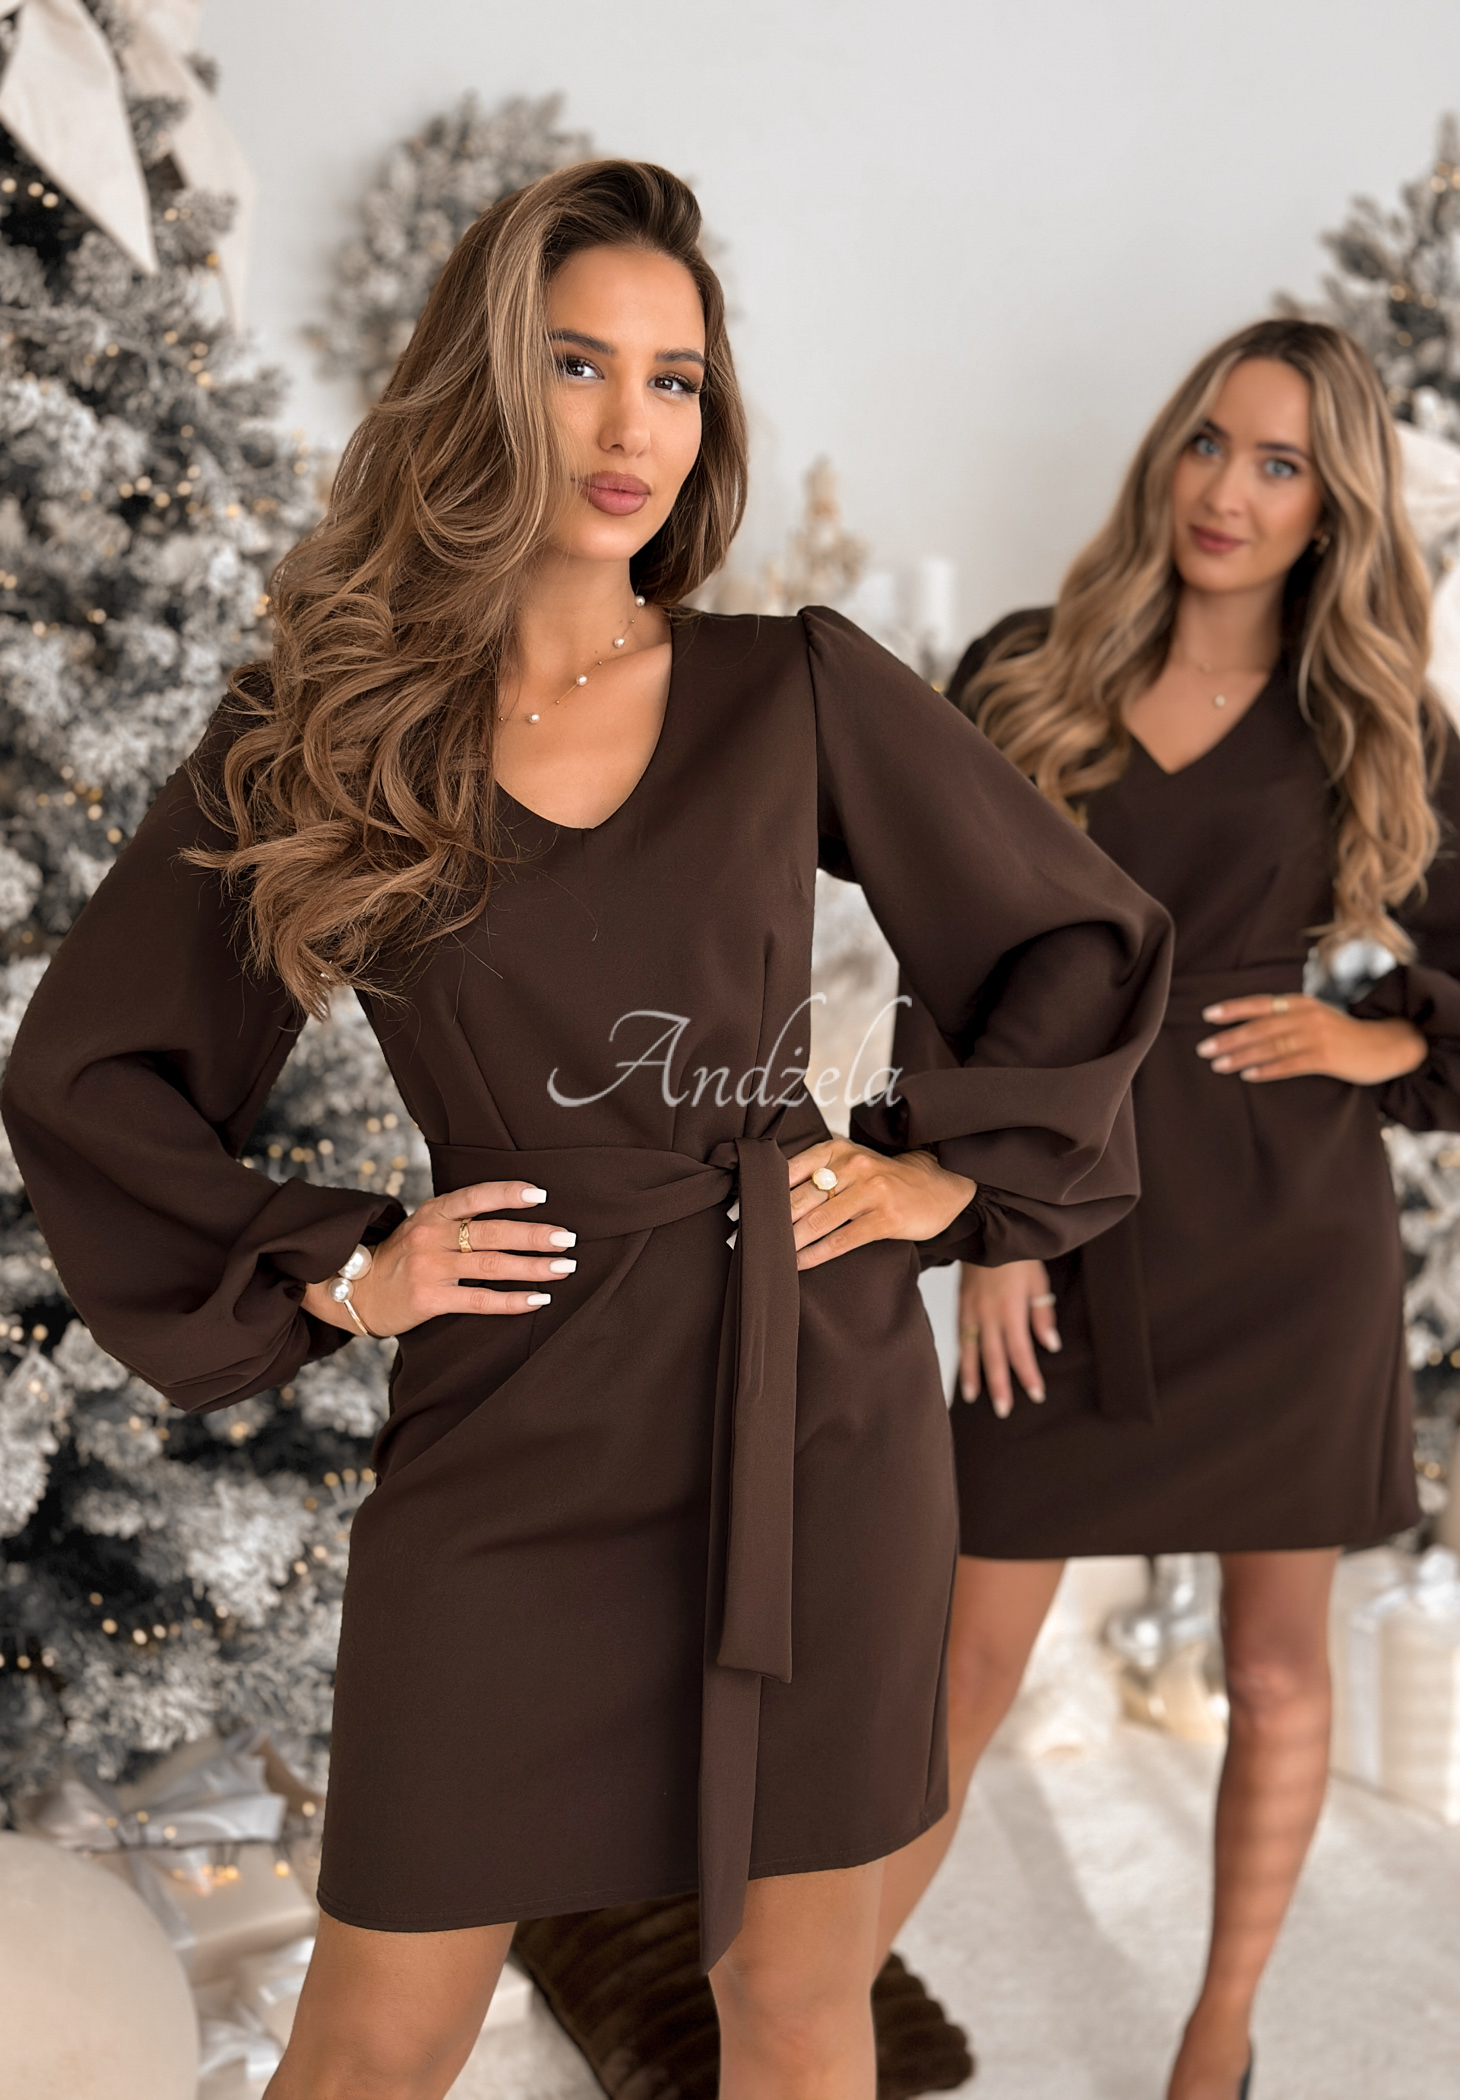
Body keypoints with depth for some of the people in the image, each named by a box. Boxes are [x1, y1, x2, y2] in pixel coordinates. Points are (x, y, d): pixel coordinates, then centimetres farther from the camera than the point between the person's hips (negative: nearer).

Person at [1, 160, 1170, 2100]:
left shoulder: (797, 693, 3)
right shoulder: (326, 732, 1)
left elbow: (1090, 942, 13)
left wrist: (951, 1168, 3)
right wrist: (326, 1273, -1)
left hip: (817, 1404, 1)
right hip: (511, 1430, -1)